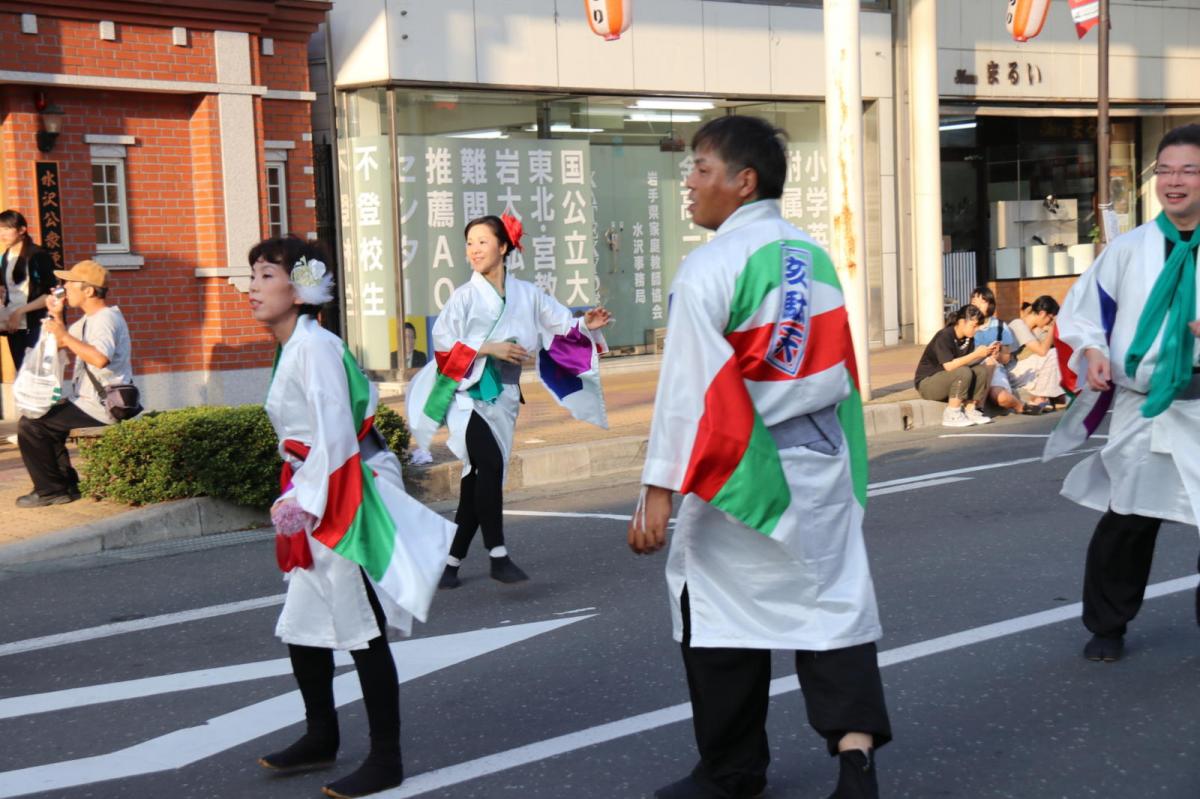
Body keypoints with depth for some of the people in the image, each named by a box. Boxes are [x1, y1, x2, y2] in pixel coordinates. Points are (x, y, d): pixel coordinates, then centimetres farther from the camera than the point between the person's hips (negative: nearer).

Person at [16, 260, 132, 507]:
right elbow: (60, 344, 26)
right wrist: (56, 316, 11)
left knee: (30, 425, -12)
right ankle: (67, 484, 21)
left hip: (101, 408, -11)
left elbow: (101, 358, -38)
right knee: (44, 419, 25)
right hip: (89, 402, 11)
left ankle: (51, 490, -3)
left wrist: (65, 336, -31)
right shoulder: (89, 319, 14)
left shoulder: (105, 319, -19)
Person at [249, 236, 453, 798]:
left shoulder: (315, 346, -16)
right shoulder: (291, 348, 12)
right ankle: (321, 737, 32)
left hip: (343, 501, -10)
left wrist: (307, 501, -22)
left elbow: (335, 436, -22)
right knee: (301, 628, 16)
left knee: (362, 631, -2)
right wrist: (297, 498, 15)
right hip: (316, 500, 10)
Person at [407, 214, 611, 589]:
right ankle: (498, 554, -21)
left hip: (502, 397, 4)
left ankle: (451, 561, 16)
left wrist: (585, 325, -14)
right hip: (467, 393, -4)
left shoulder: (526, 294, 6)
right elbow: (443, 347, -6)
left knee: (477, 480, 5)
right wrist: (488, 349, -13)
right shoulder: (464, 296, -3)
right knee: (490, 464, -24)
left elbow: (561, 325, 6)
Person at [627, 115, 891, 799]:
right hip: (822, 461, 6)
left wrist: (660, 489, -16)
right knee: (832, 601, 8)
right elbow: (840, 370, 13)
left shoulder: (711, 267, -13)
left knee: (720, 609, 8)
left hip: (740, 468, -6)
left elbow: (689, 385, -17)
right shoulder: (816, 258, 8)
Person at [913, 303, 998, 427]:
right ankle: (951, 416, -21)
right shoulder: (944, 337, -22)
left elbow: (966, 362, -2)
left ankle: (969, 411, -8)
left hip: (948, 380, 8)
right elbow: (949, 366, -31)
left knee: (982, 370, -11)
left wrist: (985, 353, -15)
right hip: (927, 382, -8)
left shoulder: (968, 338, 3)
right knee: (963, 372, -31)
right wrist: (976, 354, -31)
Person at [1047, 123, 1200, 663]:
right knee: (1125, 523, 6)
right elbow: (1079, 312, 11)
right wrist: (1092, 351, -8)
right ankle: (1106, 625, 22)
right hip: (1141, 410, 1)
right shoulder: (1128, 249, 4)